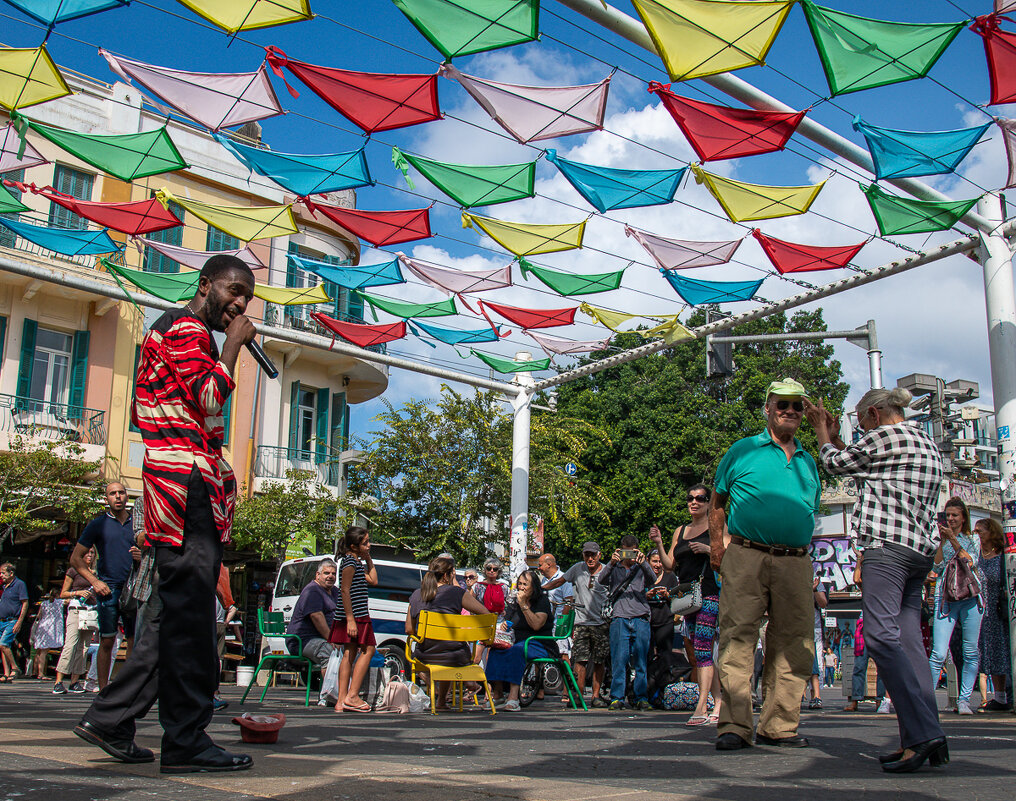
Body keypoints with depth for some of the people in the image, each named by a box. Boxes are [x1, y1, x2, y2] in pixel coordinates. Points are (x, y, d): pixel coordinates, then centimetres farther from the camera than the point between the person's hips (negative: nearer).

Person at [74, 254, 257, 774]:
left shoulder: (175, 330, 28)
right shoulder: (186, 327, -5)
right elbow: (211, 397, -19)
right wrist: (234, 343, -6)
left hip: (180, 485, 11)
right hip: (187, 481, -11)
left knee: (179, 611, 11)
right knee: (189, 611, -10)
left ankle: (110, 719, 14)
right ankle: (186, 741, -7)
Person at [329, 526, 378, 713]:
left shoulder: (358, 562, 18)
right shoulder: (349, 561, -12)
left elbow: (373, 581, 24)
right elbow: (345, 591, -18)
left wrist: (368, 559, 17)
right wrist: (350, 619, -22)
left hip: (353, 616, 10)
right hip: (354, 615, -10)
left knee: (349, 654, 7)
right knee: (368, 650, -6)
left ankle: (342, 701, 7)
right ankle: (352, 696, -8)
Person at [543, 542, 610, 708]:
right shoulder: (578, 568, 6)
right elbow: (558, 582, 14)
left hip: (602, 623, 0)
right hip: (581, 621, 0)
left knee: (599, 662, 3)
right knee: (580, 660, -9)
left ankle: (596, 696, 11)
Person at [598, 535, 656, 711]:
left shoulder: (641, 569, 16)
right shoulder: (614, 569, 16)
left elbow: (652, 580, -3)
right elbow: (601, 580, -3)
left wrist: (643, 563, -20)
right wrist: (611, 563, -21)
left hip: (640, 619, 1)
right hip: (619, 619, -1)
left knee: (641, 662, 1)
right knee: (618, 660, -4)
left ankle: (641, 698, 7)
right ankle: (616, 698, 1)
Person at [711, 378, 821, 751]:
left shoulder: (808, 461, 19)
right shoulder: (743, 450, 8)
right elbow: (718, 500, 13)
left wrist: (803, 551, 14)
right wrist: (717, 544, 2)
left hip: (796, 563, 4)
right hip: (746, 557, -4)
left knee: (792, 644, 5)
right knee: (738, 638, -9)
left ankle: (779, 726, 15)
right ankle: (734, 726, -6)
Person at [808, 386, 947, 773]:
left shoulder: (886, 435, -4)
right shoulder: (927, 443, 23)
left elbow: (835, 464, 9)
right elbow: (858, 463, 30)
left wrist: (822, 430, 24)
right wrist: (835, 436, 35)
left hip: (888, 545, -9)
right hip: (921, 549, 9)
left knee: (881, 635, -15)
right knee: (908, 639, 4)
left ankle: (923, 733, -24)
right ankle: (920, 739, 0)